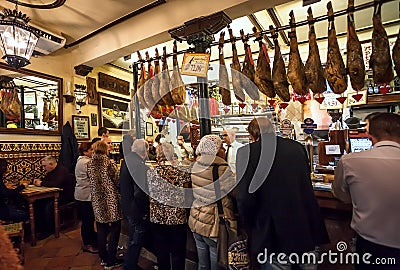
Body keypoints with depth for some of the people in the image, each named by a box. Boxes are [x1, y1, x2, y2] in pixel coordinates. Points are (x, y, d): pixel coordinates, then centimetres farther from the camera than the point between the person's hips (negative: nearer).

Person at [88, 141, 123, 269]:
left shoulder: (90, 164, 1)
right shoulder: (109, 163, -15)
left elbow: (92, 181, 12)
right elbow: (117, 182, -12)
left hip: (97, 201, 5)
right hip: (111, 201, -5)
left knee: (101, 230, 16)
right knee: (114, 230, 7)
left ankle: (104, 258, 29)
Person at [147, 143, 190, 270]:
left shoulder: (150, 173, -9)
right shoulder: (182, 172, -14)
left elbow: (149, 194, 3)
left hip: (157, 218, 2)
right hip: (178, 218, -1)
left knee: (162, 254, 19)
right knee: (178, 254, 15)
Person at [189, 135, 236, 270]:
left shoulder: (196, 165, -1)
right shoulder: (222, 168, -20)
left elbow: (197, 193, 6)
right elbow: (227, 200, -14)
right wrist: (230, 224, -4)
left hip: (196, 221, 6)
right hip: (213, 224, -6)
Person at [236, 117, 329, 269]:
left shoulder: (246, 152, -12)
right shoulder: (298, 147, 4)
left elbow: (245, 198, -17)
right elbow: (307, 184, 15)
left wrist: (250, 231, 0)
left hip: (273, 236, -4)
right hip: (307, 232, 5)